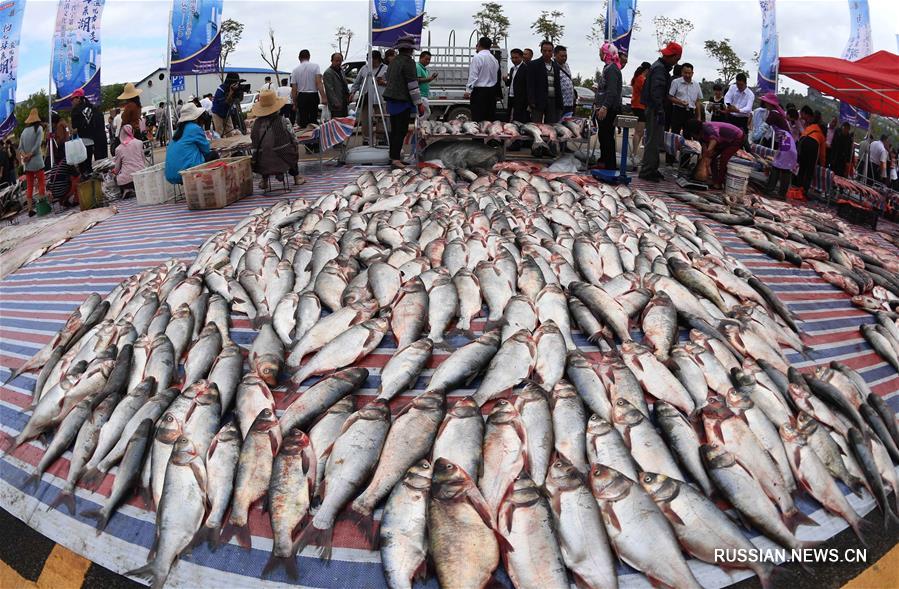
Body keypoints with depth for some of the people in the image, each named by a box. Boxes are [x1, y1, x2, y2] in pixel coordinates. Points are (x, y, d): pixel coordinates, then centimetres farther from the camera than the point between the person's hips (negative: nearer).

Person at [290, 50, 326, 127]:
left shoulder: (295, 70, 3)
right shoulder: (315, 66, -2)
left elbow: (294, 89, 2)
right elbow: (319, 82, -14)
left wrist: (295, 103, 9)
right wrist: (323, 97, -17)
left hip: (301, 96, 1)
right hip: (313, 95, -1)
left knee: (303, 121, 5)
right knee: (313, 119, 3)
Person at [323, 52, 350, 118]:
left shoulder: (341, 71, 19)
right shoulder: (328, 73, -10)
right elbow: (330, 90, -17)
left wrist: (348, 94, 14)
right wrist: (335, 103, -23)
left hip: (344, 104, 9)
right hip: (336, 105, -9)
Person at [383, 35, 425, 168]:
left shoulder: (395, 61, 16)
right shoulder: (408, 61, -11)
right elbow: (412, 85, -16)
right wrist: (419, 103, -13)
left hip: (392, 100, 9)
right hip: (402, 101, -9)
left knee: (395, 130, 15)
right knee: (401, 130, -8)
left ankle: (393, 155, 22)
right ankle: (396, 158, -12)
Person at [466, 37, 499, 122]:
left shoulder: (477, 57, -10)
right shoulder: (494, 59, 12)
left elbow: (473, 76, -14)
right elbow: (496, 75, 15)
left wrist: (468, 90, -13)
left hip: (479, 90, -7)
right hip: (492, 91, 7)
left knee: (478, 118, -8)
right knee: (490, 118, 8)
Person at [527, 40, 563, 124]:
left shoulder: (556, 66, 17)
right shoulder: (533, 65, 2)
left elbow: (558, 86, 18)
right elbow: (530, 85, -4)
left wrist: (560, 104, 11)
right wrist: (531, 102, -14)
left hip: (553, 102, 5)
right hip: (539, 101, -5)